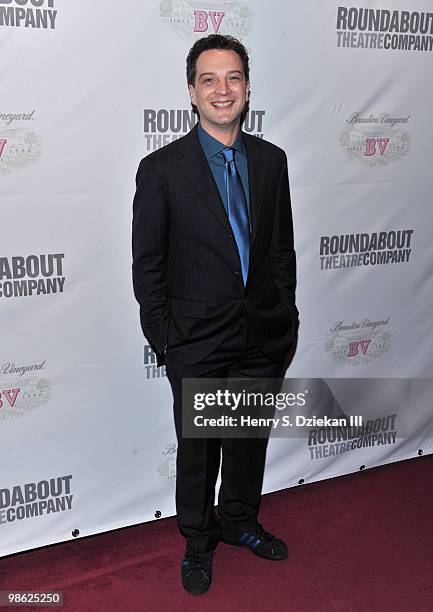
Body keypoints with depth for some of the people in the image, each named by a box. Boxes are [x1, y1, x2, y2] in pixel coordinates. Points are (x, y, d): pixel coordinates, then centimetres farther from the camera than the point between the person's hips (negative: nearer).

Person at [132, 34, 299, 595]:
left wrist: (284, 319, 6)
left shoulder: (271, 160, 4)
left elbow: (282, 247, 9)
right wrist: (163, 340, -9)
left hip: (262, 337, 4)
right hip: (197, 342, -3)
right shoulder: (161, 168, -9)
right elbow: (147, 264, -7)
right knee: (197, 448, 13)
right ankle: (197, 541, 37)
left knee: (250, 441, 20)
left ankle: (239, 521, 45)